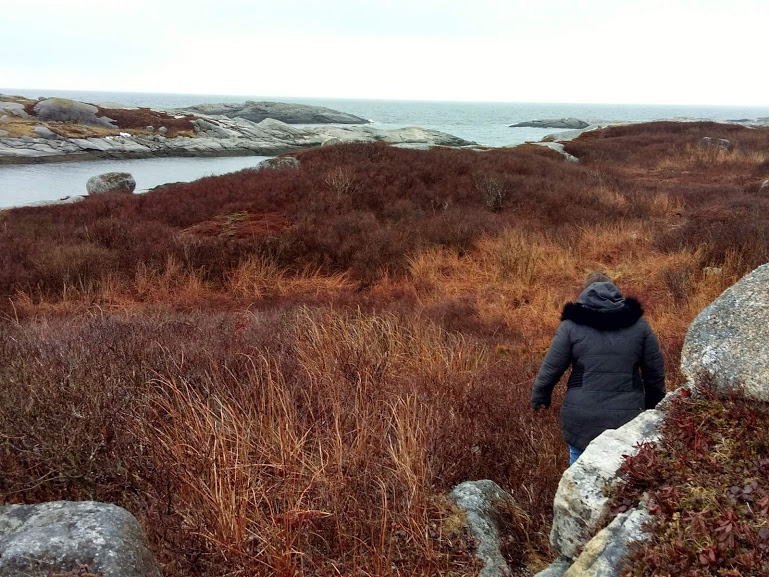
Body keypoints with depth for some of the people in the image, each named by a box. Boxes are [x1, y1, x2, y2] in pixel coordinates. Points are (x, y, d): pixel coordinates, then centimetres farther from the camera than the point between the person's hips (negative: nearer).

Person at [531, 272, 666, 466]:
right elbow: (655, 370, 9)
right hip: (627, 419, 2)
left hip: (581, 420, -2)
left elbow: (551, 368, -1)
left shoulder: (572, 325, -3)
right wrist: (653, 405, 23)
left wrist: (539, 397, 15)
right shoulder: (637, 323, 4)